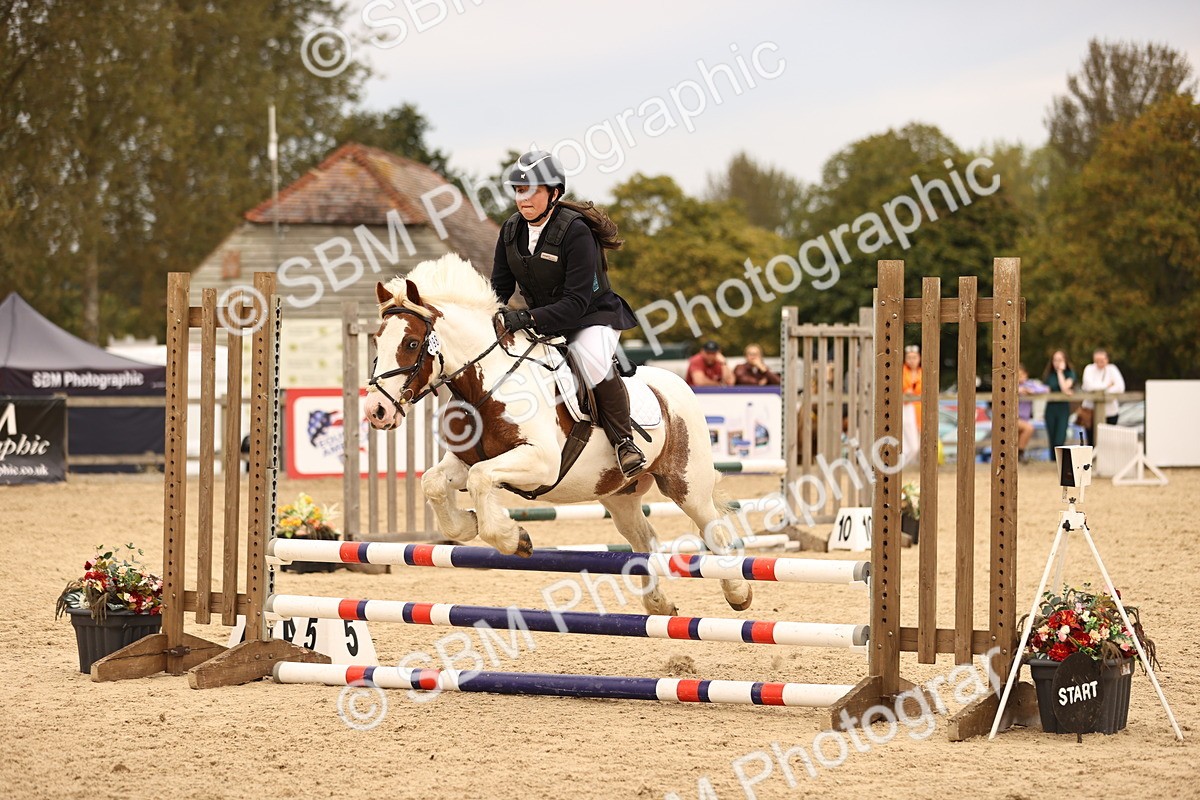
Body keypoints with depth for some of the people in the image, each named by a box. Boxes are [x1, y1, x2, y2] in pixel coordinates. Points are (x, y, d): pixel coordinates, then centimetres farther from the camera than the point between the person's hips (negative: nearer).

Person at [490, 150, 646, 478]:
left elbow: (576, 303, -27)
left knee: (592, 357, -38)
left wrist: (527, 318, -38)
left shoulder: (575, 231, -23)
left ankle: (623, 441, -22)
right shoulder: (511, 229, -3)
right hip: (541, 322, 7)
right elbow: (500, 286, 3)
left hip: (591, 318, -7)